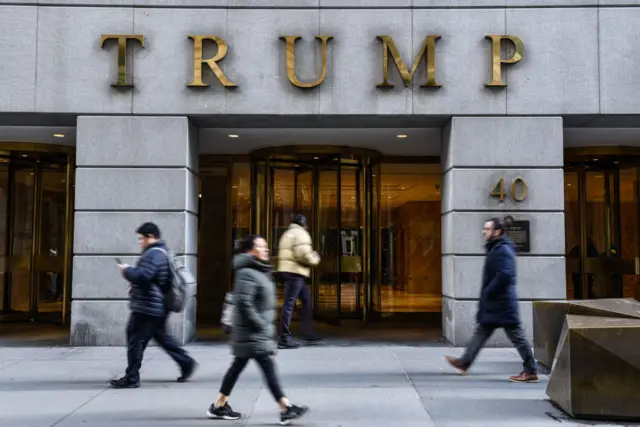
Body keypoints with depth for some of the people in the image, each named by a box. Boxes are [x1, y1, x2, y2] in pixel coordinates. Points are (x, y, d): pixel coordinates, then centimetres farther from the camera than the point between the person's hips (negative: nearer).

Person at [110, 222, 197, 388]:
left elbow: (143, 275, -28)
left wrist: (126, 270, -11)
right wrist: (135, 287, 16)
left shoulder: (153, 254, -17)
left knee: (135, 341, -3)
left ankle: (131, 378, 3)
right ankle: (186, 362, 23)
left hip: (146, 307, -11)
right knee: (162, 336, 20)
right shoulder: (162, 251, 17)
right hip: (158, 306, 11)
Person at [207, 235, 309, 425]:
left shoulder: (260, 271, 15)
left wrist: (268, 325, 18)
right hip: (252, 333, -10)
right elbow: (244, 304, -24)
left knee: (237, 367, 14)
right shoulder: (246, 273, -17)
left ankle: (219, 406, 23)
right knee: (269, 368, -9)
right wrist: (261, 325, -19)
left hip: (260, 331, 10)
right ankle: (286, 409, -8)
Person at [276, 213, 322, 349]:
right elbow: (303, 254, -20)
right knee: (289, 304, -9)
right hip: (295, 272, -10)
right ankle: (284, 339, -8)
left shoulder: (288, 233, 24)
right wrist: (315, 259, -1)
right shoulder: (301, 233, -8)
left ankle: (308, 334, 21)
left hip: (288, 270, 10)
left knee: (306, 299, 17)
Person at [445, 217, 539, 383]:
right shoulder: (496, 248, 15)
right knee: (481, 331, 15)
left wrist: (487, 293, -19)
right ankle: (465, 362, 23)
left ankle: (531, 372, 4)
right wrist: (486, 295, 16)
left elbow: (504, 275, -27)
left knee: (517, 335, -3)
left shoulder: (503, 250, -17)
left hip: (502, 303, -11)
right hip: (494, 303, 11)